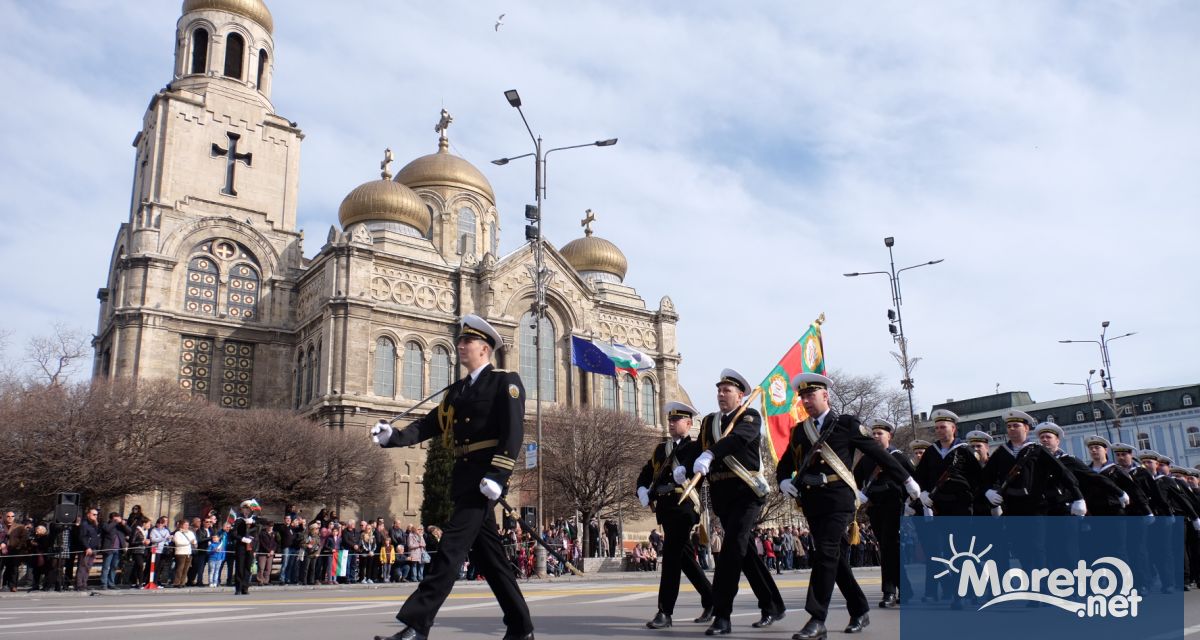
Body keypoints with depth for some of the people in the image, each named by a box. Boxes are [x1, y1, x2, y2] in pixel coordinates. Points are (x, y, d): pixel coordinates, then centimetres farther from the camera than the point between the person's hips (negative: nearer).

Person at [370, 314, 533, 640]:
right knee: (487, 554, 11)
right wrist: (393, 436, -8)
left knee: (452, 547, -12)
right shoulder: (458, 390, 19)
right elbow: (431, 424, 8)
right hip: (463, 476, 8)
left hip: (484, 477, -8)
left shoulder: (506, 381, -4)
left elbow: (513, 433, -15)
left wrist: (497, 476, -24)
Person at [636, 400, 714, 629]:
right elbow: (645, 473, 16)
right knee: (685, 556, 13)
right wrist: (642, 491, -4)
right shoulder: (660, 450, 22)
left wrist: (685, 470, -35)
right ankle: (711, 601, 27)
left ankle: (665, 611, -9)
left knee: (671, 554, -12)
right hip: (664, 507, 7)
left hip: (683, 505, -7)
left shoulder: (695, 447, 2)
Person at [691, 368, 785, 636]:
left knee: (732, 549, -14)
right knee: (745, 551, 13)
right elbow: (699, 450, 9)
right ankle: (773, 606, 28)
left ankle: (722, 616, -11)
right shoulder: (708, 422, 16)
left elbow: (738, 437, -23)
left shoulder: (750, 416, -2)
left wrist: (709, 455, -39)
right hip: (721, 495, 6)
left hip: (746, 492, -6)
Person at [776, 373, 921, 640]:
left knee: (825, 554, -14)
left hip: (838, 498, -5)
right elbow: (785, 463, 21)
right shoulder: (799, 431, 13)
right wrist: (784, 480, -1)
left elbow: (878, 453, 4)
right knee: (837, 558, 12)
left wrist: (906, 480, 7)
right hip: (811, 501, 5)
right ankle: (860, 612, 27)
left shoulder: (846, 424, 0)